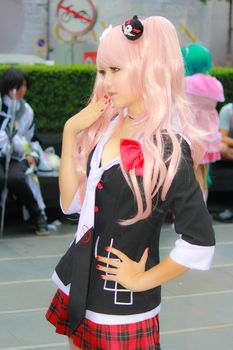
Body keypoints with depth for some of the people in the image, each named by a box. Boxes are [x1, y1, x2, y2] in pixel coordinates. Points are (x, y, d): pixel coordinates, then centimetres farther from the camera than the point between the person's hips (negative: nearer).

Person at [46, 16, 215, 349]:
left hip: (121, 306, -6)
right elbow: (70, 203, 1)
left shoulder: (167, 148, -19)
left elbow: (200, 242, -22)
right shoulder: (104, 127, 2)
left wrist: (143, 280, -11)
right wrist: (70, 132, -7)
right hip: (77, 287, 7)